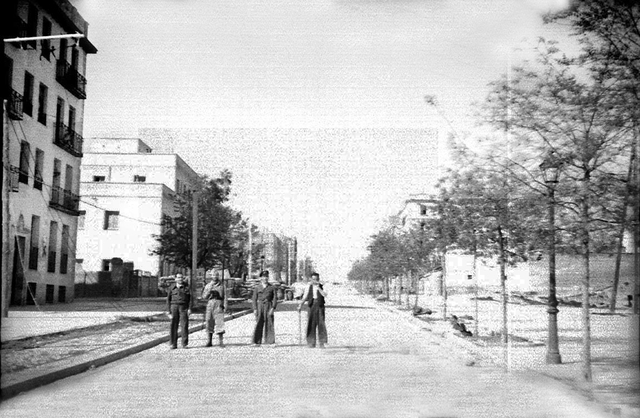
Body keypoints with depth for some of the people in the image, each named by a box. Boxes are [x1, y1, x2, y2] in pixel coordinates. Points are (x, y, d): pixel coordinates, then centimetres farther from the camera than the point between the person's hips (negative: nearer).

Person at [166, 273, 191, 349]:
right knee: (173, 326, -2)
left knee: (184, 325, -5)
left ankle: (184, 344, 0)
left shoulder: (186, 287, 5)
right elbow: (168, 299, 9)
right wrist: (169, 311, 2)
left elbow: (190, 298, 3)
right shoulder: (172, 287, 7)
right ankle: (173, 344, 4)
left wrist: (189, 308, -8)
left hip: (184, 307, -1)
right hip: (174, 307, 1)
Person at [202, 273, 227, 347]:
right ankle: (209, 341, 11)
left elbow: (224, 296, 7)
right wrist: (209, 290, -9)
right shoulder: (208, 285, 14)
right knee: (209, 323, 3)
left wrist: (225, 306, -3)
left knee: (220, 322, -10)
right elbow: (204, 297, 8)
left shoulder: (222, 285, 9)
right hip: (210, 304, 2)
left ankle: (220, 341, -7)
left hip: (219, 305, -2)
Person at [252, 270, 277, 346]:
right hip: (259, 306, 0)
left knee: (269, 324, -3)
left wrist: (273, 308, -8)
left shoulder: (272, 288, 8)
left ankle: (270, 341, 2)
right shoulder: (257, 288, 9)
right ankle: (257, 341, 3)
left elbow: (275, 298, 3)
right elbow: (254, 299, 7)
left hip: (268, 307, 0)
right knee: (258, 324, -2)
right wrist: (255, 309, -3)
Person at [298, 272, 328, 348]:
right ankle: (311, 343, 9)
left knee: (321, 323, -7)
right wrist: (300, 306, 0)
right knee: (311, 324, 0)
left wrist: (318, 288, -16)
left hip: (320, 306, -1)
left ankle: (322, 343, -2)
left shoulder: (322, 287, 4)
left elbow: (325, 295, -13)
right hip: (312, 306, 2)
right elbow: (304, 298, 10)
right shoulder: (309, 287, 9)